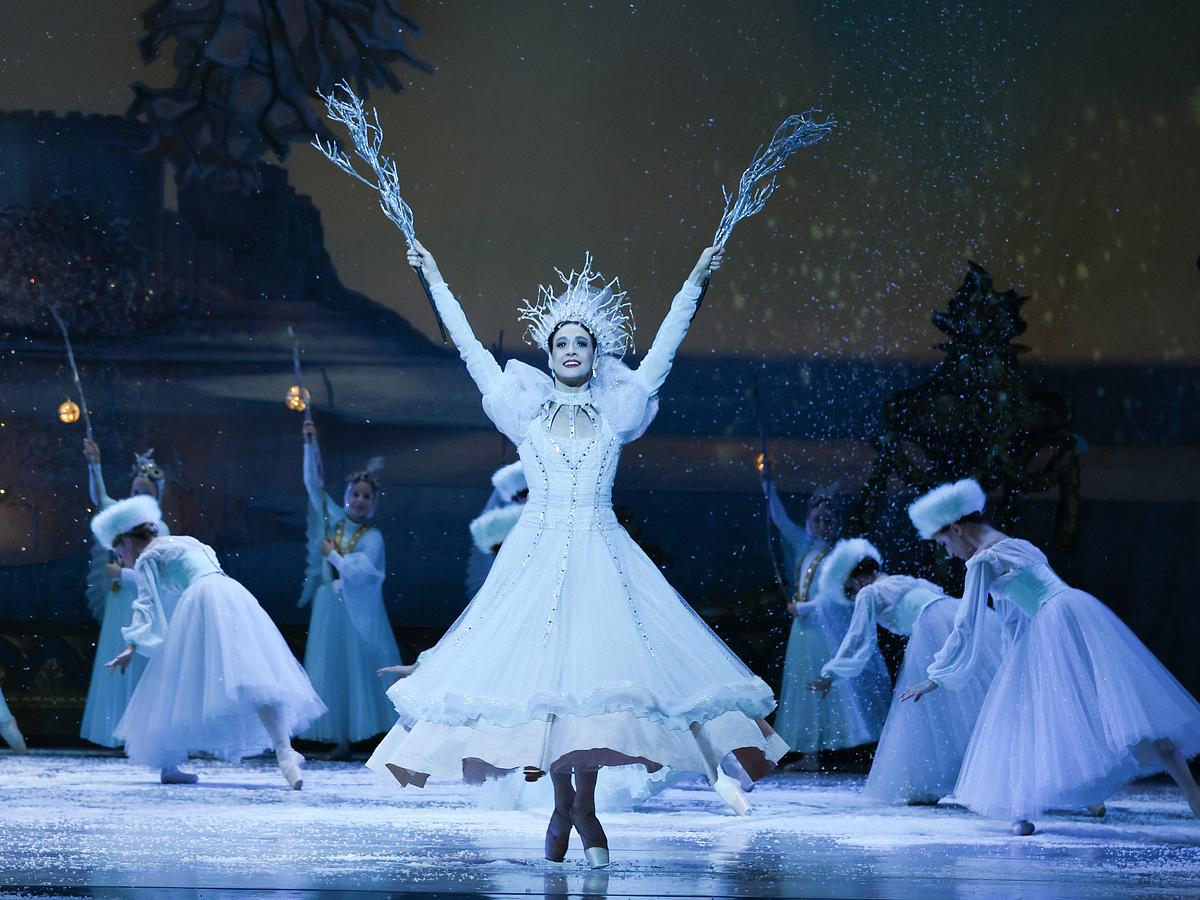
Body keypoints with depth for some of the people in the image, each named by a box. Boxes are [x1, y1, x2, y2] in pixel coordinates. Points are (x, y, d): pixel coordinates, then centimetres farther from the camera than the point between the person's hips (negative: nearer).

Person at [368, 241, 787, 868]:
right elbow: (471, 349, 10)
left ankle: (586, 807, -1)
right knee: (538, 670, -6)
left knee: (597, 665, -9)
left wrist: (695, 282, 12)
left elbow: (660, 354, 12)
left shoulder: (616, 410, 10)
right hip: (538, 554, 0)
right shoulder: (524, 406, 8)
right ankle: (563, 800, 7)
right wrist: (434, 280, 11)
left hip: (602, 556, 0)